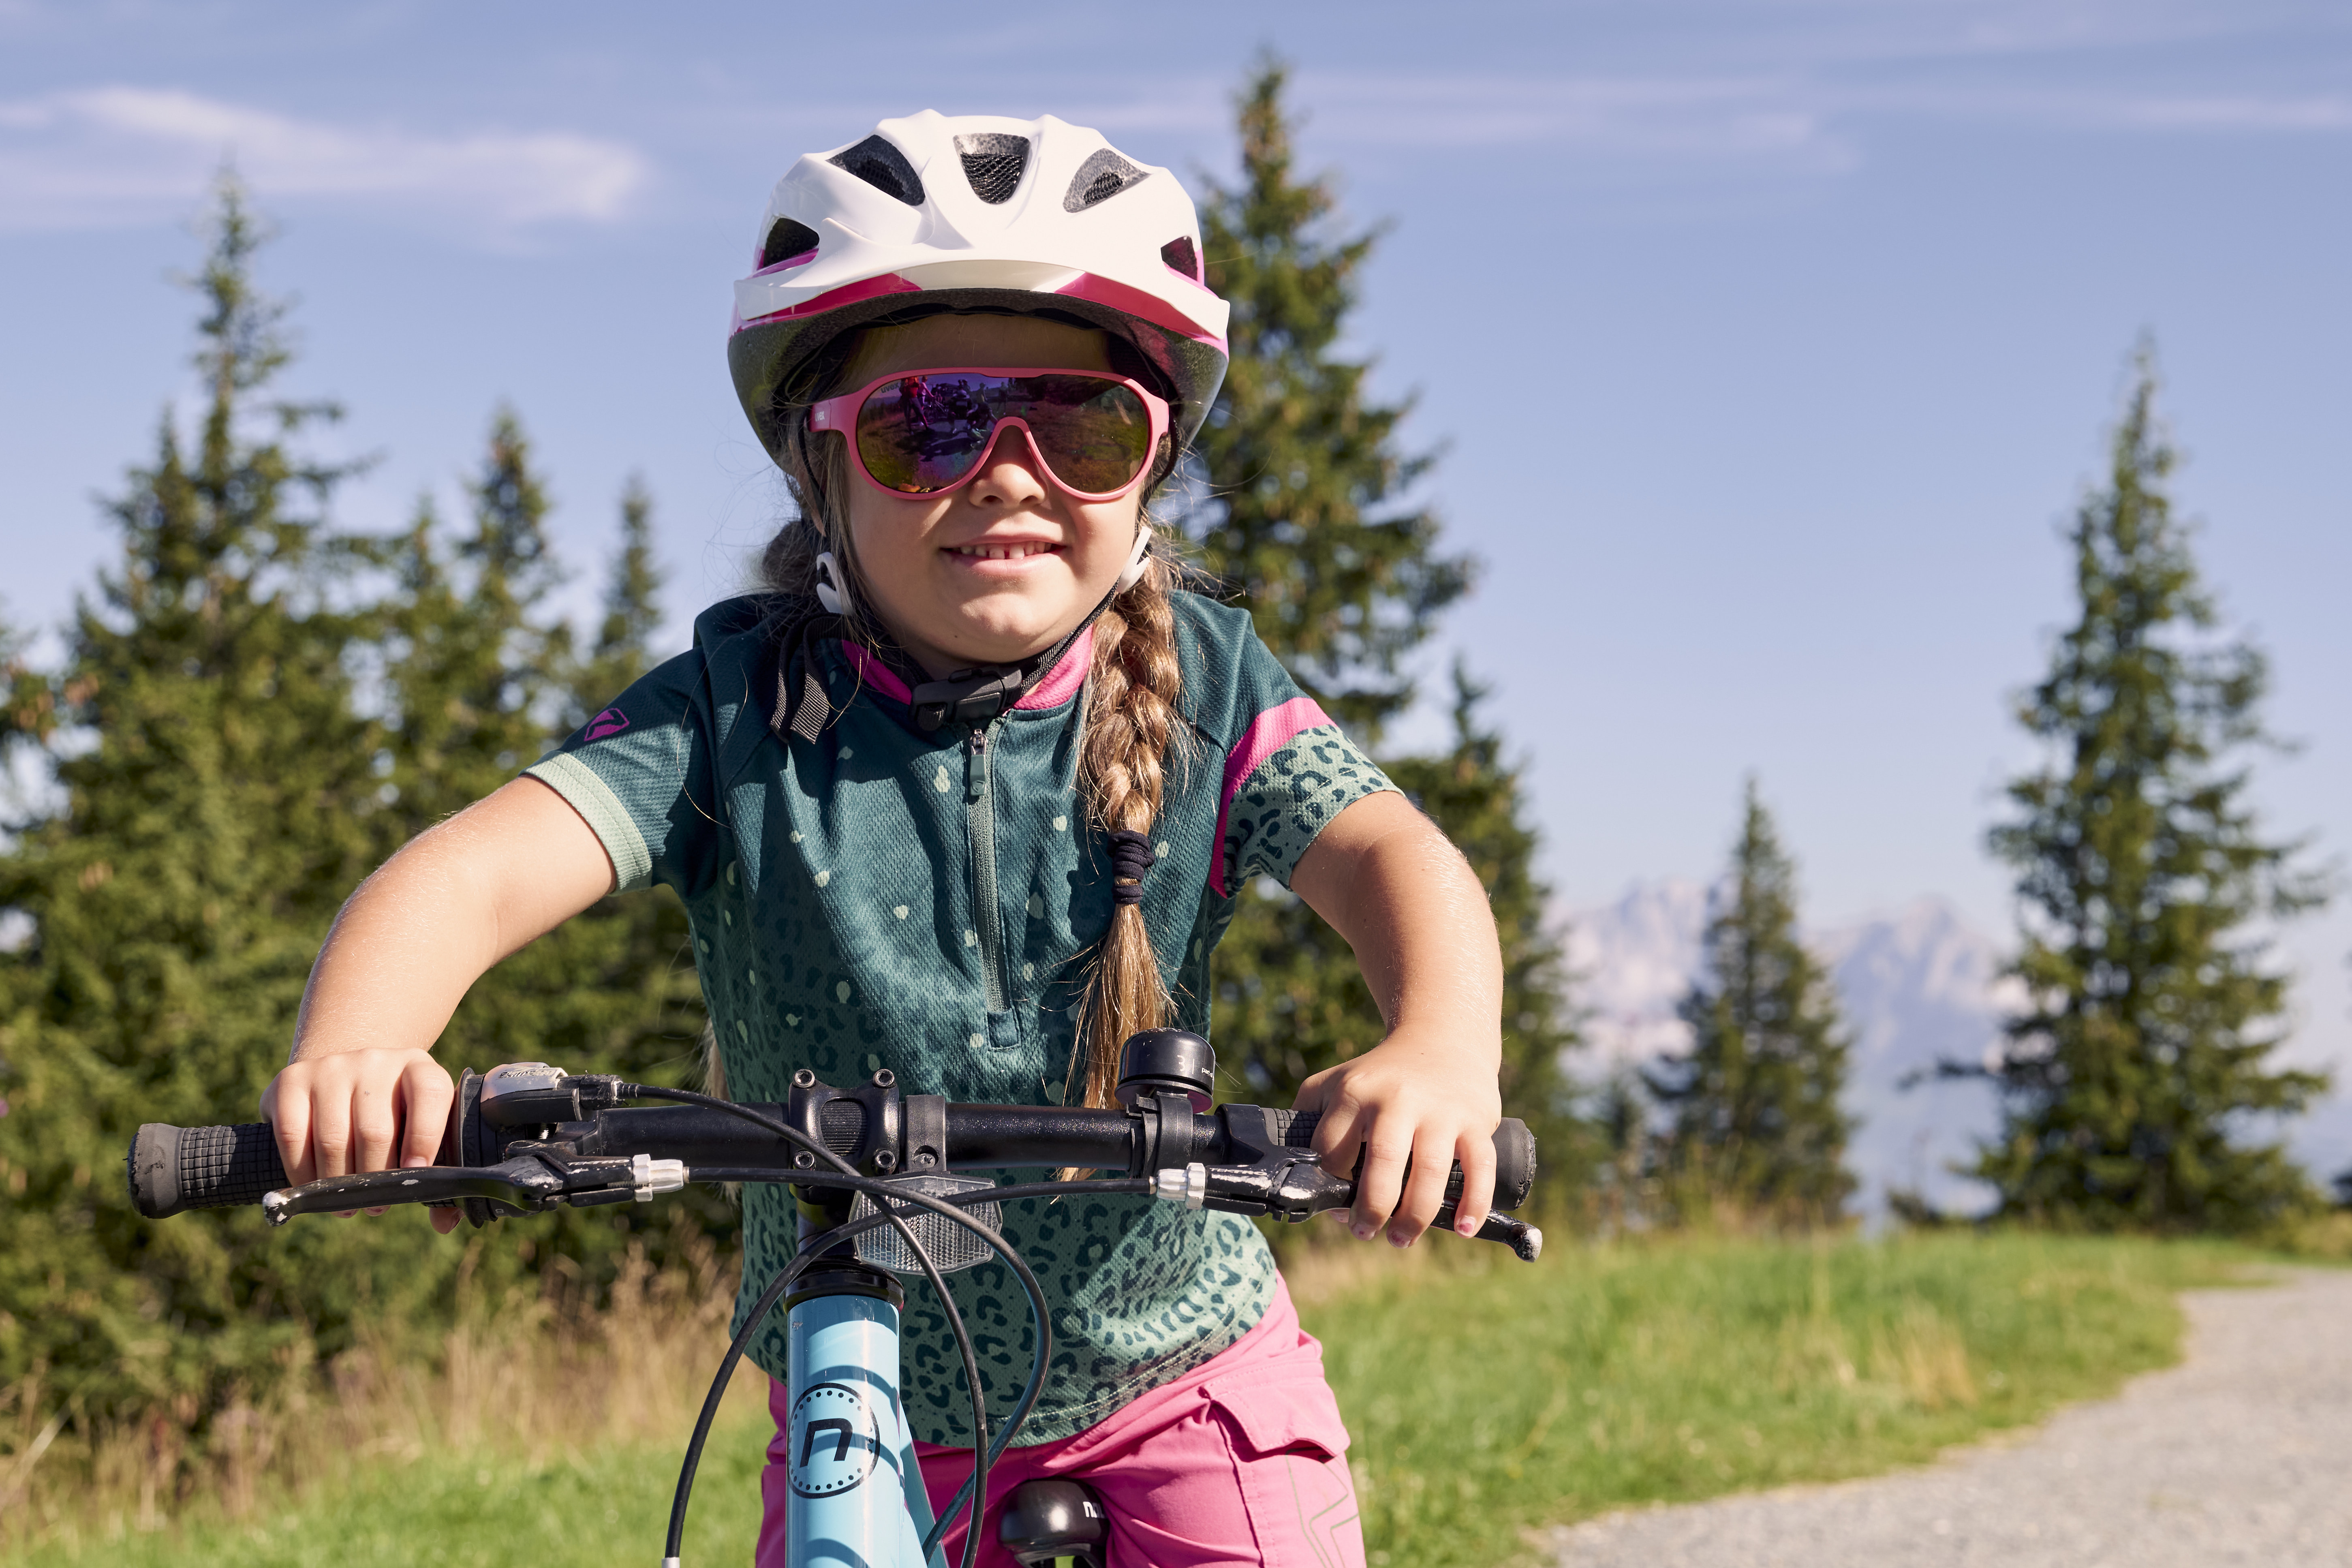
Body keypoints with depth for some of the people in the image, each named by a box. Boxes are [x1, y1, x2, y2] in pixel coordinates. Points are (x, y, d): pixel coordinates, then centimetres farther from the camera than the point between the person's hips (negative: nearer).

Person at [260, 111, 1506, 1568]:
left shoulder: (1200, 685, -10)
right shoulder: (739, 712, -12)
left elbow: (1391, 854, -24)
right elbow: (479, 870, -25)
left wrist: (1445, 1053, -48)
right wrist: (350, 1054, -48)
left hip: (1178, 1395, 0)